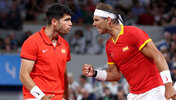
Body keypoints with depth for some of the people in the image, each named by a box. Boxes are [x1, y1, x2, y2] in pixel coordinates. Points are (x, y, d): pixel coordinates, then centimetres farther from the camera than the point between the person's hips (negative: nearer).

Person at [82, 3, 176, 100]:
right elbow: (115, 74, 18)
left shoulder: (133, 33, -12)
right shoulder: (109, 45, 11)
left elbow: (157, 56, -14)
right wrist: (94, 73, 1)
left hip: (153, 91, -7)